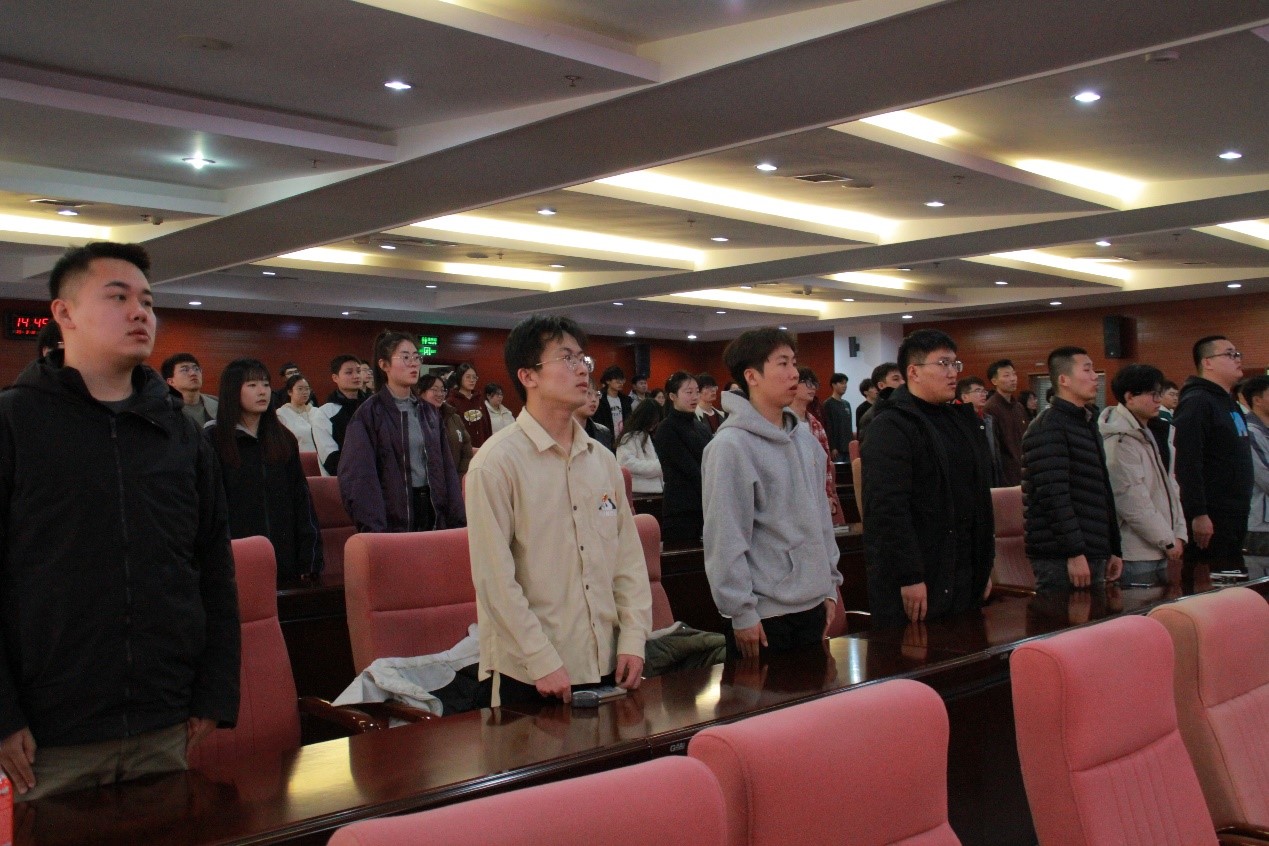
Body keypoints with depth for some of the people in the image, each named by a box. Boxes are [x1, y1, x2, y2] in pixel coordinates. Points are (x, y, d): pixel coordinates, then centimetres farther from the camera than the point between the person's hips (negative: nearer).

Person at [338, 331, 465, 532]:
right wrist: (374, 528, -20)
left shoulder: (429, 412, 10)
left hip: (432, 511, 5)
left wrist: (458, 519, 3)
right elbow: (358, 477, -12)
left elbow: (446, 467, 10)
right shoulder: (369, 414, -7)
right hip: (393, 519, -5)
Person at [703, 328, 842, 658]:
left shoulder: (806, 440, 9)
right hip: (764, 613, -7)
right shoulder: (731, 445, -14)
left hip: (812, 605, 7)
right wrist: (742, 613, -15)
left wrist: (830, 585, 14)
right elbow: (726, 539, -15)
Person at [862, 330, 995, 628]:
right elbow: (887, 509, -20)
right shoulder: (890, 428, -11)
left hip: (966, 582, 8)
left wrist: (985, 566, 18)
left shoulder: (964, 421, 16)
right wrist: (909, 578, -23)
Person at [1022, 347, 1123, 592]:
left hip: (1093, 553, 9)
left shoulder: (1088, 423, 19)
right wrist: (1074, 552, -22)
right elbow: (1053, 496, -20)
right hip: (1062, 559, -9)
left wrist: (1113, 550, 21)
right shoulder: (1048, 428, -12)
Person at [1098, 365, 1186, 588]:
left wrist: (1179, 535, 3)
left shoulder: (1148, 436, 16)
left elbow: (1170, 488, 14)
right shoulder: (1119, 441, -16)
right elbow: (1133, 502, -20)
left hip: (1158, 552, 10)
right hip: (1135, 555, -10)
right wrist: (1169, 541, -12)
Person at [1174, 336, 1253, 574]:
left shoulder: (1230, 403, 18)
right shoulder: (1196, 403, -14)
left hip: (1234, 516, 10)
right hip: (1210, 519, -10)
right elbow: (1187, 464, -23)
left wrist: (1242, 508, 20)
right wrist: (1198, 514, -26)